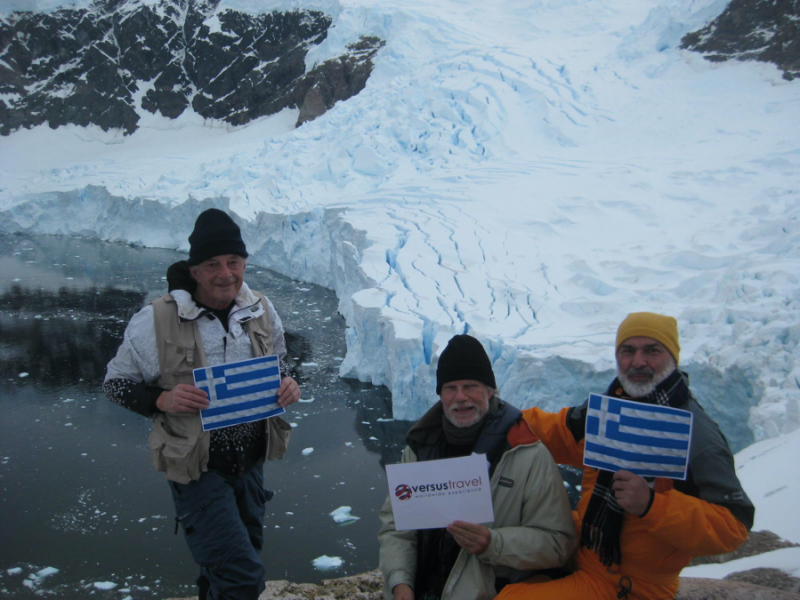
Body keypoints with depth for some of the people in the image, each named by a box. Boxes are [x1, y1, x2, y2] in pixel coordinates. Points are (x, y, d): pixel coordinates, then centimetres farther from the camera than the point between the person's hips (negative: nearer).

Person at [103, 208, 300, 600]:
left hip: (251, 463, 5)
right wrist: (162, 399, -24)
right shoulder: (156, 321, -16)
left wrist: (288, 385, -10)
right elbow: (116, 383, -6)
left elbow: (278, 366, 13)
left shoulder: (262, 311, -3)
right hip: (197, 470, -5)